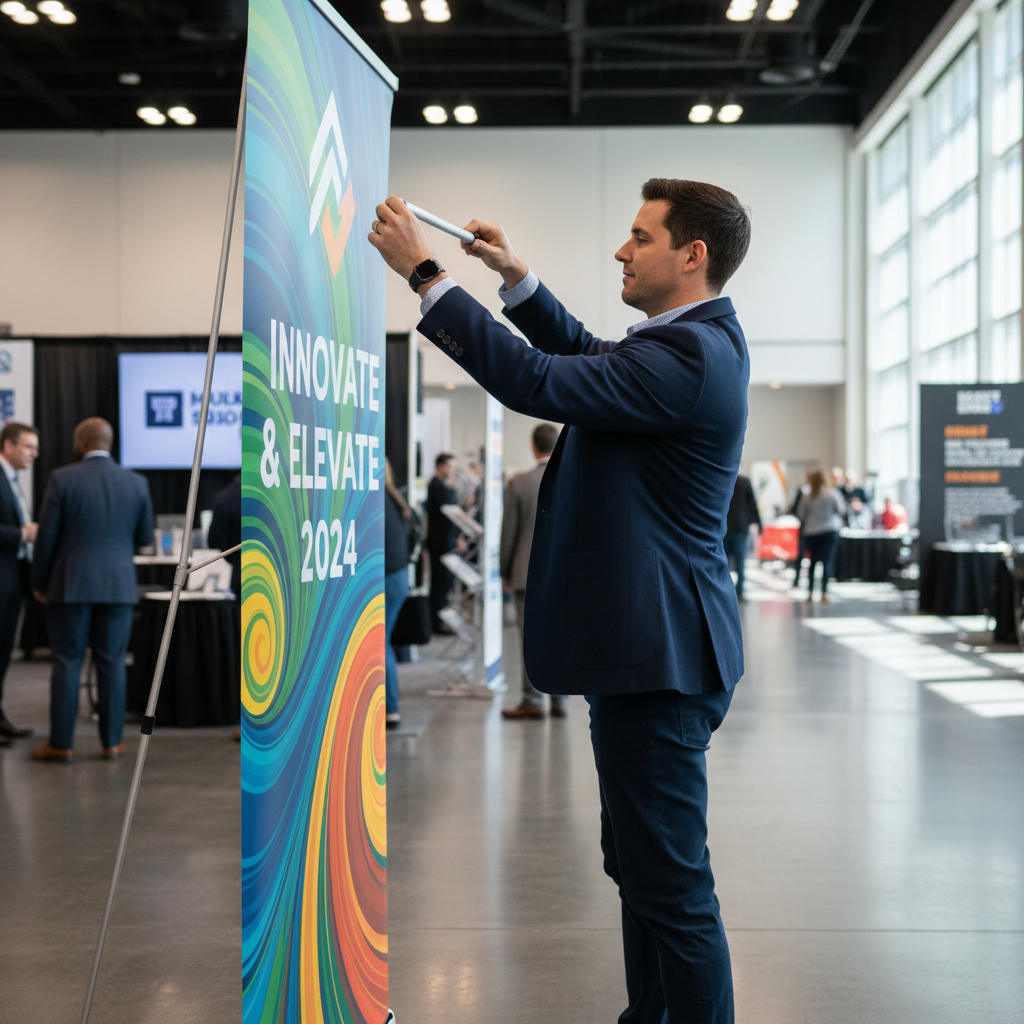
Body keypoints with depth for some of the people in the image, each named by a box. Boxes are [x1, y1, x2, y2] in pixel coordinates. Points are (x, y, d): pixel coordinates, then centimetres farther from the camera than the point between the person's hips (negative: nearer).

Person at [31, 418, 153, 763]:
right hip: (119, 585, 2)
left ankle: (61, 744, 7)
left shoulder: (62, 479, -7)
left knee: (67, 663, 4)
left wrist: (39, 583, 6)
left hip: (71, 585, -2)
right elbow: (145, 537, 8)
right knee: (112, 663, 7)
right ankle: (111, 742, 10)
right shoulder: (137, 482, 1)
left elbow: (47, 536, -6)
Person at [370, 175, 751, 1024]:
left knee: (670, 881, -3)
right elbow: (588, 358, 29)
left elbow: (535, 381, -26)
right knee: (640, 864, 22)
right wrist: (518, 278, 19)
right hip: (645, 642, 12)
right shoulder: (694, 338, 13)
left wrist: (427, 274, -18)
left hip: (660, 654, -11)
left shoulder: (689, 356, -21)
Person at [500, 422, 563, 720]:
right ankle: (559, 701, 10)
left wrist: (505, 573, 9)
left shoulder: (519, 484, -5)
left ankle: (532, 700, 2)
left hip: (528, 573, -2)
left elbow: (508, 533, 0)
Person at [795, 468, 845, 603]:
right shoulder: (833, 493, -5)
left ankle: (810, 593, 9)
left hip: (811, 533, 2)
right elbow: (841, 510, 0)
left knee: (813, 562, 13)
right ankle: (824, 593, -12)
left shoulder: (806, 497, -4)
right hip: (830, 531, -2)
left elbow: (800, 514, 3)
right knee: (827, 562, -3)